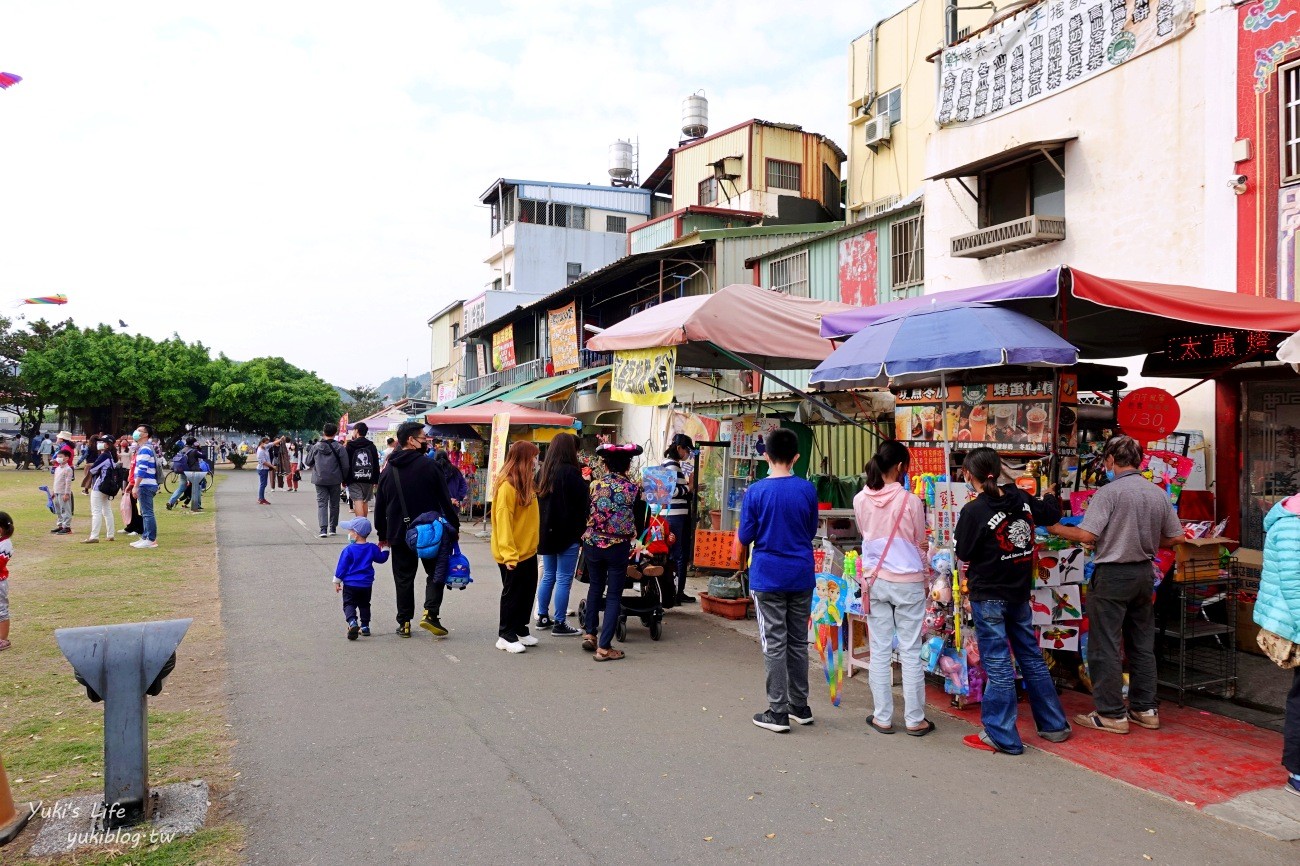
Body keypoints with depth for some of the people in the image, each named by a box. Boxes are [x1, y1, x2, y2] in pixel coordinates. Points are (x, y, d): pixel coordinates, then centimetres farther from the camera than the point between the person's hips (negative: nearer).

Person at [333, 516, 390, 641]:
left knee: (349, 604, 1)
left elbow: (342, 566, -7)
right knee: (364, 605, 17)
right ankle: (365, 626, 16)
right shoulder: (372, 548, 0)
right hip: (366, 585, 4)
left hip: (350, 585, -4)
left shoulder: (349, 550, -11)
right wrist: (384, 549, 30)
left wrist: (337, 581, 3)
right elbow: (382, 558, 14)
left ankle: (352, 622, -22)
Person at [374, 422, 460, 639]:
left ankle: (404, 623, 13)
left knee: (403, 578, 11)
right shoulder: (427, 465, -10)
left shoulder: (388, 471, 5)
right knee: (436, 572, 10)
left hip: (399, 534, 3)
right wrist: (454, 525, -1)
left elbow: (380, 506, 10)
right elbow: (444, 499, -9)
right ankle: (430, 613, -5)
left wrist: (383, 534, 18)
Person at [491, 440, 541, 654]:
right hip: (513, 554, -9)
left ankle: (520, 630, 29)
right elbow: (503, 522, -22)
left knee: (527, 593, 16)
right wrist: (509, 554, -24)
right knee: (512, 594, 3)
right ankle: (506, 635, 16)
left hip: (528, 551, 9)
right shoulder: (507, 486, -19)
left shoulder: (525, 484, 10)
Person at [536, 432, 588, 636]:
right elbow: (584, 503, -14)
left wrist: (543, 528, 19)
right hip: (567, 533, -8)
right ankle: (559, 624, 3)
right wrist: (582, 531, -3)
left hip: (546, 532, 8)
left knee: (548, 575, 17)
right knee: (564, 579, -1)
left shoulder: (544, 471, 8)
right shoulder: (571, 472, -15)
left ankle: (542, 617, 25)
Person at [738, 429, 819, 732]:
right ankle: (800, 707, 25)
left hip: (768, 577, -3)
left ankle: (777, 712, 6)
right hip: (801, 576, 3)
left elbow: (744, 537, -6)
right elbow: (812, 531, 9)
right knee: (799, 641, 15)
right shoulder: (808, 489, -3)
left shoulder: (755, 492, -11)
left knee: (774, 644, 3)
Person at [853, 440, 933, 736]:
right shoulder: (911, 501, -12)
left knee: (879, 651, 8)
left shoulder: (861, 500, -4)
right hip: (908, 582, -3)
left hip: (875, 581, 3)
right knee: (910, 652, 6)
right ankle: (915, 719, 14)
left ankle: (882, 717, 16)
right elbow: (920, 545, 1)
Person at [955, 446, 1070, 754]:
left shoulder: (974, 511, -19)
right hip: (1019, 593, 6)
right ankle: (1054, 725, 28)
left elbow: (964, 554, -10)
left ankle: (1002, 737, 7)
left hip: (988, 597, -6)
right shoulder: (1022, 499, -1)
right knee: (1032, 658, 17)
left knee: (998, 665, 0)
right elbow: (1051, 514, 18)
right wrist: (1051, 493, 37)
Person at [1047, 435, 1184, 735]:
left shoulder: (1109, 492, -16)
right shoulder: (1159, 493, 5)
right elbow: (1176, 537, 9)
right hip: (1144, 573, 7)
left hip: (1113, 574, -7)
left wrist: (1056, 529, -7)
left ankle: (1111, 715, 6)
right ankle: (1145, 710, 23)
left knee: (1105, 647, 1)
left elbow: (1087, 535, -22)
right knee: (1142, 645, 16)